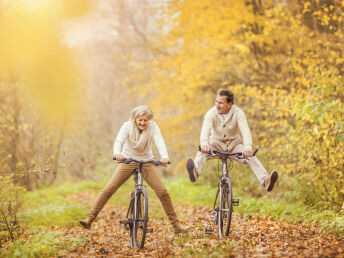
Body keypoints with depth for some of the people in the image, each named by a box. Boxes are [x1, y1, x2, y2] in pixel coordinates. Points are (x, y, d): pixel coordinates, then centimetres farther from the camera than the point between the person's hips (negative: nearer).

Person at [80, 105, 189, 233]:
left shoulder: (153, 127, -12)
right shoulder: (128, 126, -14)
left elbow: (160, 142, -27)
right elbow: (119, 140, -29)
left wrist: (164, 156, -48)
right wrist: (117, 153, -52)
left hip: (146, 162, 1)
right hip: (128, 160, -1)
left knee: (162, 192, -9)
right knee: (108, 189, -13)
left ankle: (176, 225, -1)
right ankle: (89, 219, -10)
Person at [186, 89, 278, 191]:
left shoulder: (238, 113, -17)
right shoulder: (211, 113, -16)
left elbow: (245, 130, -32)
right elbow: (205, 129, -34)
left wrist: (248, 147, -51)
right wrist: (204, 144, -57)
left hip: (234, 145, 0)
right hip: (217, 143, 0)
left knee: (251, 157, -27)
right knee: (203, 151, -33)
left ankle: (266, 181, -42)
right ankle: (195, 172, -60)